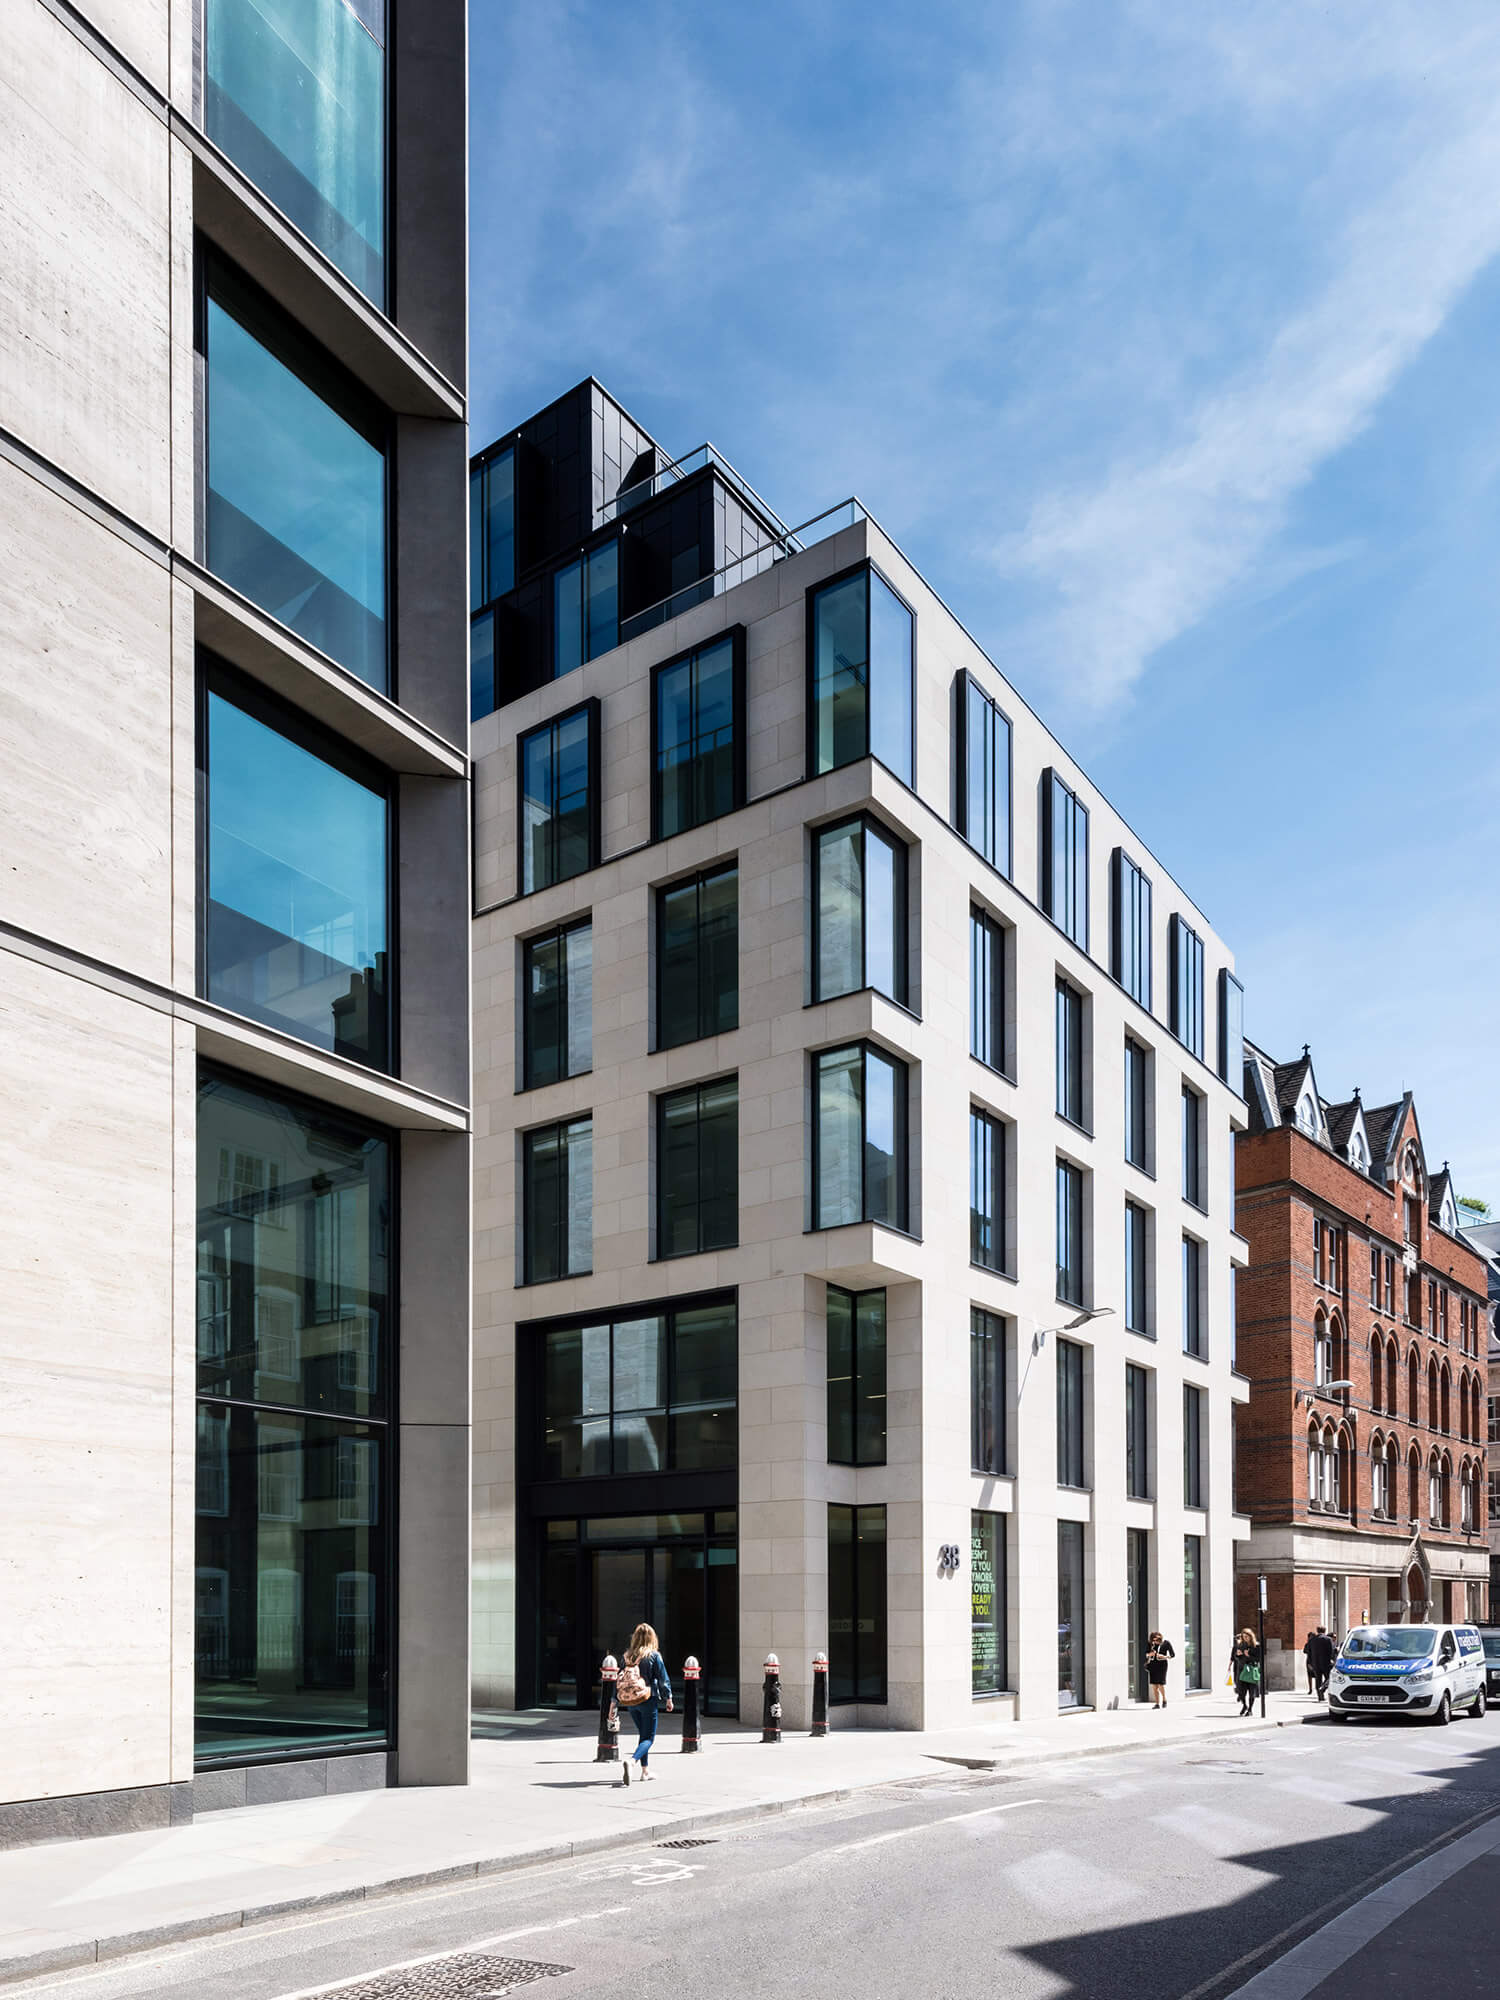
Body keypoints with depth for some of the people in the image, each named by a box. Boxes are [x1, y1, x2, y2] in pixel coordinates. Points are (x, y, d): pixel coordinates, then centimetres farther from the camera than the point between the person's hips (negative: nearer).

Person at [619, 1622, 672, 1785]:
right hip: (648, 1701, -5)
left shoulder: (627, 1656, 3)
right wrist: (668, 1698, 5)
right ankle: (631, 1760, -26)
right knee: (649, 1738, 0)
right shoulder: (654, 1656, -8)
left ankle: (645, 1770, 23)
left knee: (643, 1734, 21)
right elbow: (663, 1679, -6)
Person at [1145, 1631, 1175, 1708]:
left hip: (1161, 1664, -3)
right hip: (1152, 1664, 3)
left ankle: (1164, 1699, 16)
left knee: (1160, 1684, -9)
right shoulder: (1150, 1643, 4)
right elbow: (1146, 1654, 14)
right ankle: (1157, 1703, 7)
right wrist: (1149, 1654, -10)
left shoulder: (1166, 1643, -4)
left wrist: (1165, 1657, -20)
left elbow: (1173, 1654, -2)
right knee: (1154, 1685, 0)